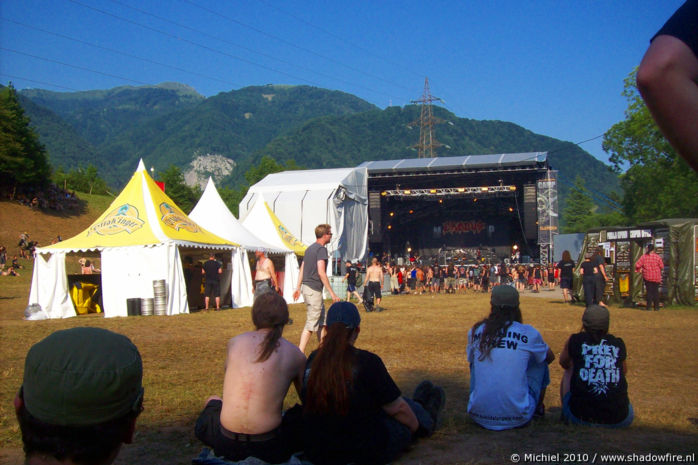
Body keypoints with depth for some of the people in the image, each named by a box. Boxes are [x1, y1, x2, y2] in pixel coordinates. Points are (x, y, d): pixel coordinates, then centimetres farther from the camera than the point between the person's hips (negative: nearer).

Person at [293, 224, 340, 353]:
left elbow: (302, 269, 19)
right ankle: (300, 353, -8)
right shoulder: (321, 249, -12)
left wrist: (298, 288, 23)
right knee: (311, 323, -7)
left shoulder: (310, 248, 16)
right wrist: (332, 293, -18)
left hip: (306, 286, 10)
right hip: (314, 289, -10)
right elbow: (321, 272, -20)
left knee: (321, 320, 16)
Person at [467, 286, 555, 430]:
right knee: (540, 363, 20)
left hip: (480, 417, 2)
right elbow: (550, 357, 17)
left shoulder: (475, 331, 0)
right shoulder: (529, 333, -4)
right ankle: (538, 407, 41)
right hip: (518, 418, -2)